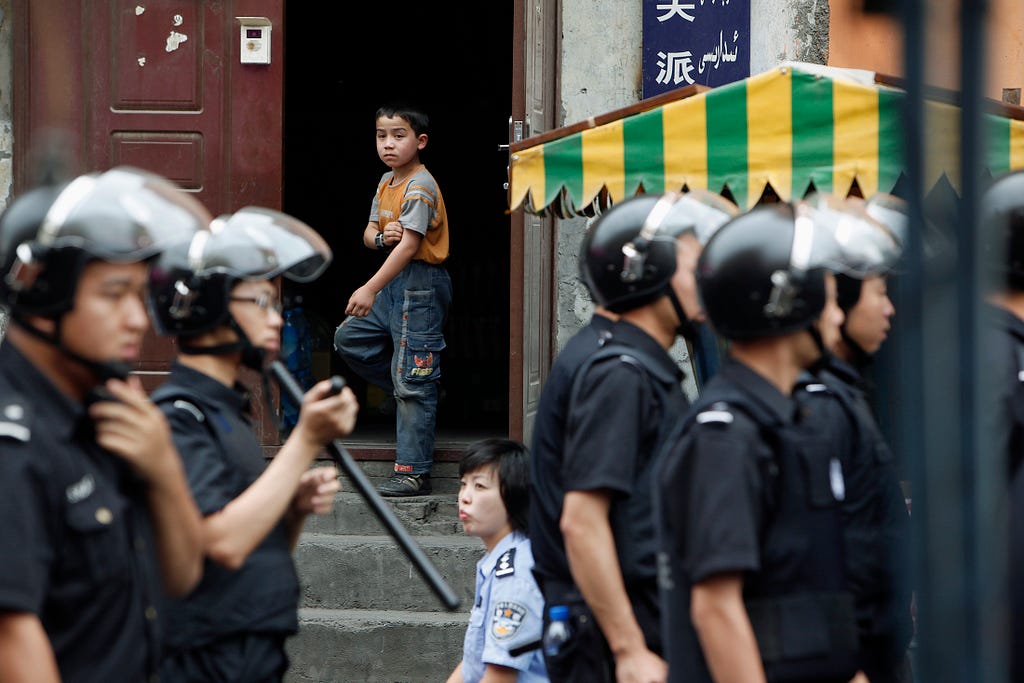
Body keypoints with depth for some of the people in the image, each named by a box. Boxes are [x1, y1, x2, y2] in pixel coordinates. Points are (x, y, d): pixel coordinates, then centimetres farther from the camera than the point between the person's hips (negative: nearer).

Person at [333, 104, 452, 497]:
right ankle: (412, 392, 22)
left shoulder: (420, 187, -17)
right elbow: (369, 233, 17)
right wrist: (380, 236, -9)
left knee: (412, 380, -7)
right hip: (394, 285, 10)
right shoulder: (387, 182, 12)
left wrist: (371, 289, -32)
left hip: (421, 285, -10)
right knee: (349, 338, 13)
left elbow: (410, 245, -25)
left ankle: (413, 473, -5)